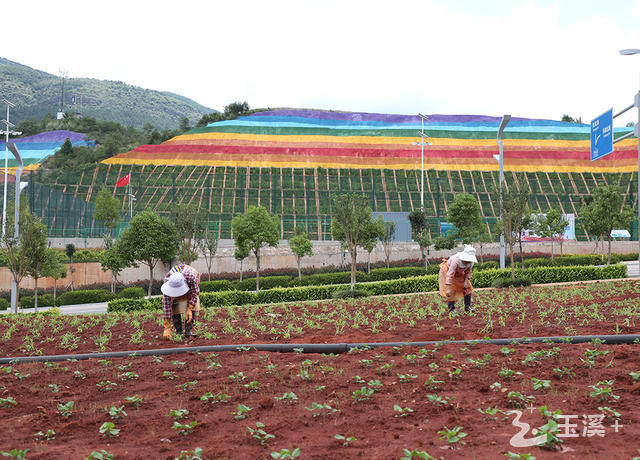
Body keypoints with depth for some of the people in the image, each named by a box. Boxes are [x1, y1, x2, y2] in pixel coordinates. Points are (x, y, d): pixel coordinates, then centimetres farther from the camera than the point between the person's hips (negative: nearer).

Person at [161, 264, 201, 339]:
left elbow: (195, 293, -26)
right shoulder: (167, 281, -40)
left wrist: (189, 309, -31)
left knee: (193, 307, -18)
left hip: (190, 285, 0)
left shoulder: (191, 276, -46)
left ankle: (188, 331, -11)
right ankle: (179, 332, -6)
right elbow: (166, 305, -38)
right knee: (175, 308, -17)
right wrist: (167, 328, -38)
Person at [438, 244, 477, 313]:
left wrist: (466, 281, -16)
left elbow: (469, 271, -4)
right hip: (447, 270, -6)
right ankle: (451, 309, -2)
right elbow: (450, 274, -42)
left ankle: (467, 307, 13)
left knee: (467, 288, 1)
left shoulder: (471, 262, -25)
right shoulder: (456, 260, -43)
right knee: (451, 291, -14)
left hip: (459, 273, 6)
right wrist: (448, 288, -42)